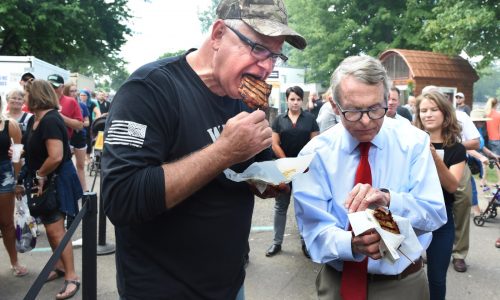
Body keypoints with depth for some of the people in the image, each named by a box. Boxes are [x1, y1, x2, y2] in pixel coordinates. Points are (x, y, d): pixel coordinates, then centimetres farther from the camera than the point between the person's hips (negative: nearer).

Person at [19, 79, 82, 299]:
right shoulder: (35, 120, 8)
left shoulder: (50, 121, -23)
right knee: (50, 227, 17)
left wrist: (40, 175, -16)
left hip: (56, 181, -10)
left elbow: (56, 157, -32)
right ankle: (60, 267, 32)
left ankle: (71, 277, 3)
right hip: (45, 181, 10)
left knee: (55, 230, -6)